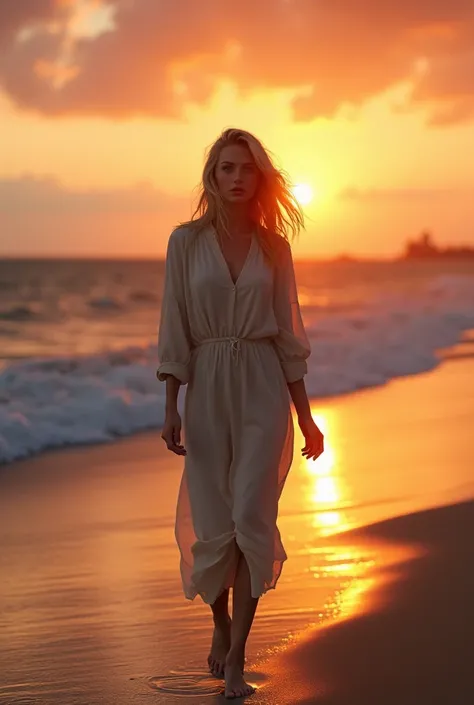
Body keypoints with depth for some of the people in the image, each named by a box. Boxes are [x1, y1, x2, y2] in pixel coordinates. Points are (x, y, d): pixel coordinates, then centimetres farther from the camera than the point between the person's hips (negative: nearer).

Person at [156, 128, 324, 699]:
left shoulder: (274, 245, 5)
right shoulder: (186, 241, 1)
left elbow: (287, 333, 8)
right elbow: (174, 330, 0)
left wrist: (306, 417, 8)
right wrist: (171, 409, -6)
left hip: (264, 389, 0)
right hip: (207, 387, 0)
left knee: (252, 517, -10)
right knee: (213, 523, 5)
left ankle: (236, 658, -5)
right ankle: (220, 625, 32)